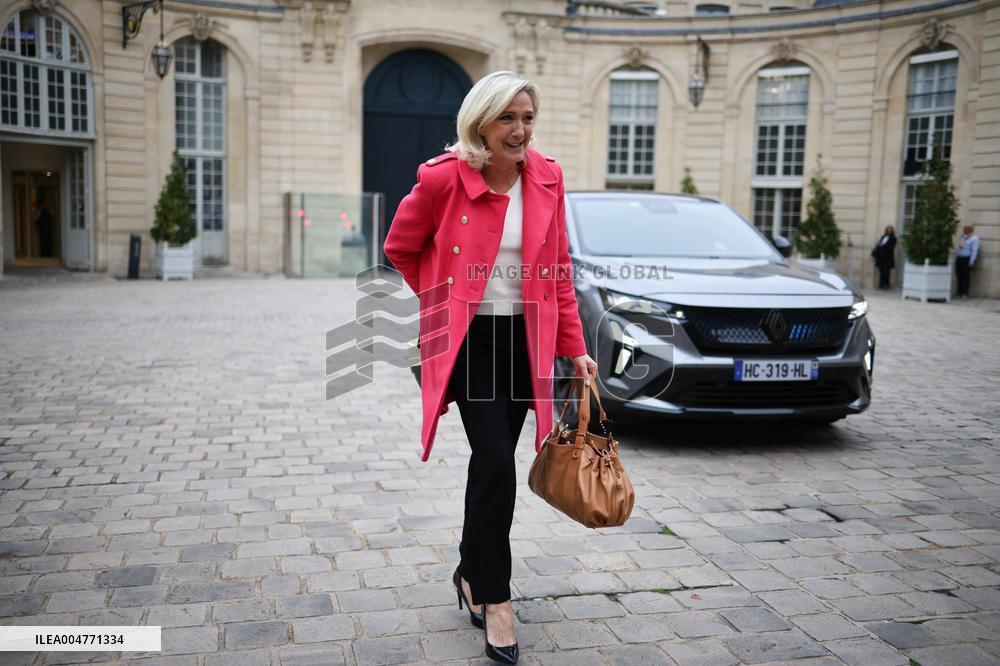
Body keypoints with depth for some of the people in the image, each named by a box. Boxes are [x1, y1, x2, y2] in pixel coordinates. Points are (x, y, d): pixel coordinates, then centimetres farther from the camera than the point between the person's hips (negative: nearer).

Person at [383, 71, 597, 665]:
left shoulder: (548, 178, 1)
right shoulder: (444, 177, -11)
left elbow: (559, 269, 7)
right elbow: (400, 248, 5)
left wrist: (575, 347, 5)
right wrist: (444, 298, 7)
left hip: (523, 337, 4)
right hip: (466, 337, -4)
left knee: (492, 463, 11)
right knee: (497, 461, -13)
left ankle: (472, 574, 32)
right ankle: (496, 598, 4)